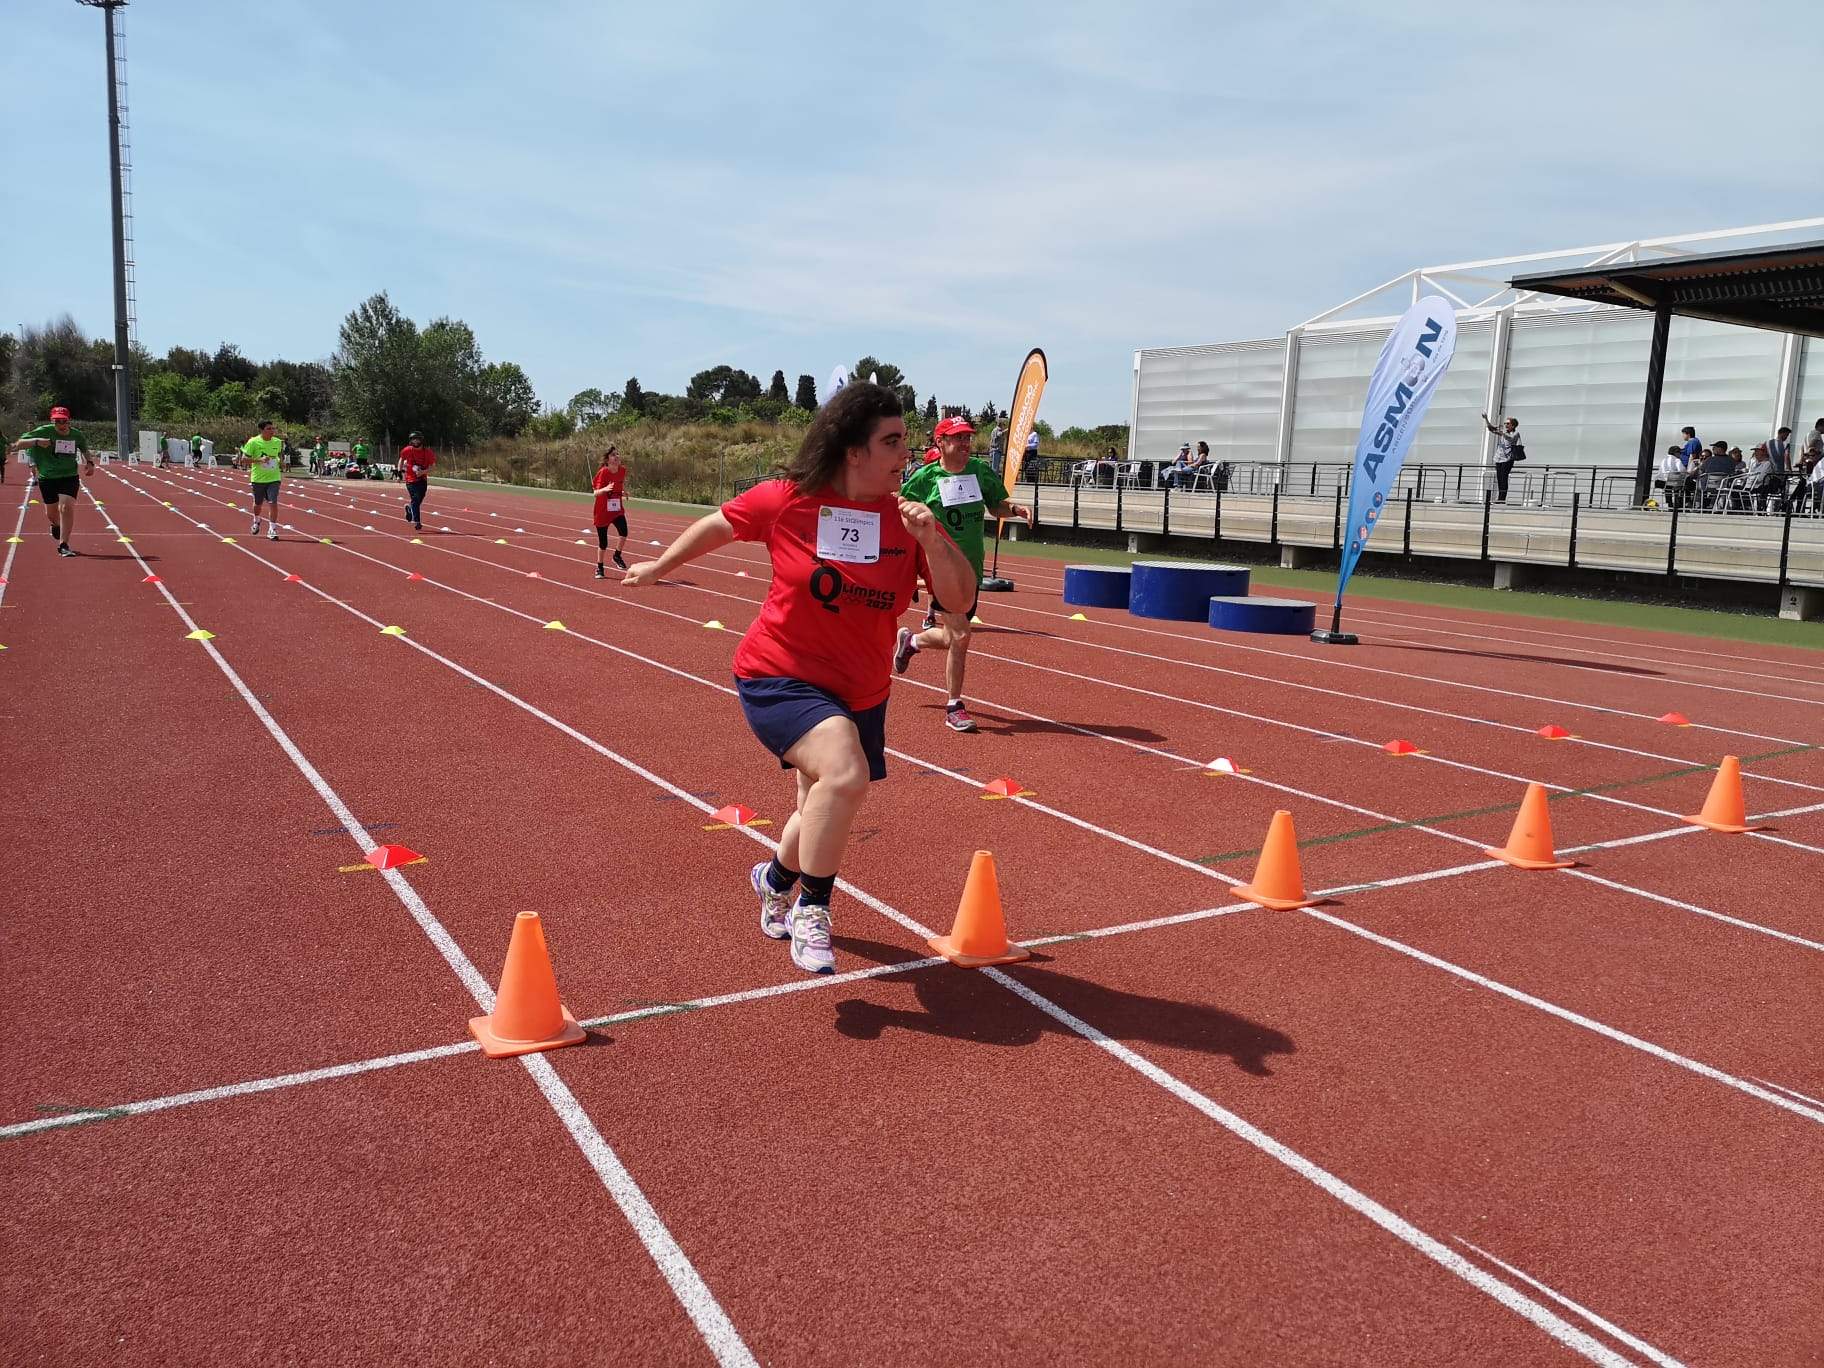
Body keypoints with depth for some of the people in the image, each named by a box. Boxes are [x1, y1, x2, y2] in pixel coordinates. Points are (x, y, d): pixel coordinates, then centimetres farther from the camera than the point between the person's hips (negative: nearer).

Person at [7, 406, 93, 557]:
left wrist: (89, 462, 4)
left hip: (69, 477, 0)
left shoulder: (77, 434, 0)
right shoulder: (43, 431, -9)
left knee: (66, 508, -18)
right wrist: (36, 441, -29)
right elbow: (19, 443, -12)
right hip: (47, 478, 0)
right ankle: (56, 525, 52)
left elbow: (85, 449, 22)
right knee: (51, 512, 13)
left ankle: (63, 545, -12)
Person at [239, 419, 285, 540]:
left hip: (274, 478, 1)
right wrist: (259, 460, -21)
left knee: (273, 503, -12)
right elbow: (243, 460, -8)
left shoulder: (277, 442, 0)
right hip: (258, 479, -1)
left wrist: (281, 470, 7)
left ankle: (272, 529, -6)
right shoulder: (253, 442, -10)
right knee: (258, 503, 15)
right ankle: (256, 521, 44)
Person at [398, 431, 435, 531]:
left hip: (423, 480, 2)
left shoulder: (427, 452, -6)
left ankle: (409, 508, 44)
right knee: (415, 499, -15)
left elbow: (432, 467, -4)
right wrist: (400, 472, 8)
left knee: (419, 501, 11)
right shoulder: (408, 450, -4)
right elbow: (401, 459, 14)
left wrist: (423, 472, -21)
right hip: (411, 480, -2)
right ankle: (417, 522, -16)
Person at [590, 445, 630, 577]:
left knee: (624, 533, -22)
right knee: (603, 543, 4)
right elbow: (596, 493, -23)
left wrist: (624, 493, 3)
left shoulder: (622, 470, -2)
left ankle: (617, 556, 4)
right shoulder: (603, 472, -16)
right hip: (602, 512, -3)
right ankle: (599, 568, 25)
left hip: (617, 510, 3)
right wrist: (605, 489, -42)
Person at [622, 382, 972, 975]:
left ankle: (776, 878, 56)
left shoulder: (908, 516, -7)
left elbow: (958, 596, -10)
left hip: (860, 694, 5)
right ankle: (811, 909, -8)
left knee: (825, 812, 21)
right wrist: (660, 565, 15)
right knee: (845, 774, -30)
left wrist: (931, 541, -26)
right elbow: (719, 524, 6)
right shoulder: (785, 501, -13)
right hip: (779, 676, -5)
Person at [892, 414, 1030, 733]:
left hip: (972, 567, 5)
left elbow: (995, 506, 14)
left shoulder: (981, 470, 4)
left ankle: (911, 640, 46)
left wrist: (1015, 509, -5)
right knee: (959, 635, -13)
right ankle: (954, 708, 4)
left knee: (954, 637, 13)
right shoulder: (926, 478, -6)